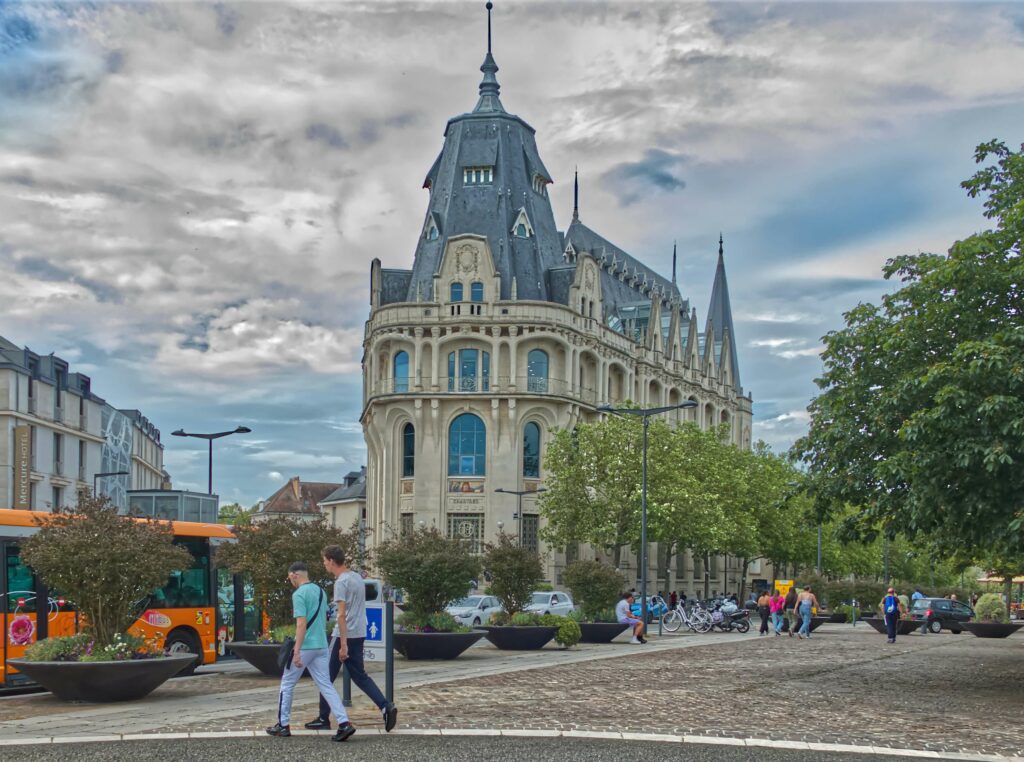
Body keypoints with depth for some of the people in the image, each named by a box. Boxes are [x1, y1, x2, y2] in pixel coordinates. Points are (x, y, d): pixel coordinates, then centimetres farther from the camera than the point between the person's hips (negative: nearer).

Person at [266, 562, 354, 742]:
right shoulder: (320, 591, 12)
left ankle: (283, 725, 18)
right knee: (326, 685, 3)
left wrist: (297, 651, -20)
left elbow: (301, 624, -20)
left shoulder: (299, 594, -12)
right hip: (321, 646, 7)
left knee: (287, 685, 10)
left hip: (305, 647, -7)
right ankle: (344, 723, -10)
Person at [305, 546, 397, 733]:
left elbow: (342, 615, -21)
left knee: (327, 676, 4)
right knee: (359, 675, 12)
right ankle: (386, 707, -4)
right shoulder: (357, 577, 13)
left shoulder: (341, 582, -15)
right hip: (359, 634, 8)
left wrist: (343, 644, -23)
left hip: (344, 635, -8)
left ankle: (323, 719, 10)